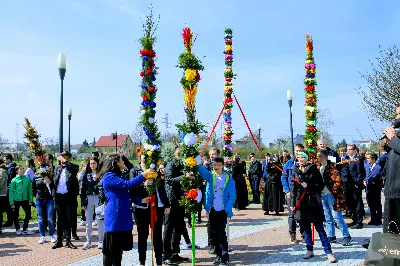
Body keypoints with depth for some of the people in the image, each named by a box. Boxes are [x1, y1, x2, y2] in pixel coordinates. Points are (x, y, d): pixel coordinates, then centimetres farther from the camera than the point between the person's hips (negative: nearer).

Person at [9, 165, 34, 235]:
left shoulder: (27, 179, 0)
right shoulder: (14, 180, -6)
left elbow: (30, 190, 4)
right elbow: (11, 191, -4)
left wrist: (30, 200, 1)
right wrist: (11, 203, -7)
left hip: (25, 199, 2)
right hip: (16, 200, -2)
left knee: (28, 214, 2)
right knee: (16, 215, 9)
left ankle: (25, 229, 18)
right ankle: (17, 229, 28)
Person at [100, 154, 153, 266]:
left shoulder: (120, 175, 17)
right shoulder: (108, 176, -13)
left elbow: (127, 192, 19)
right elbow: (127, 184, -23)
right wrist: (143, 175, -19)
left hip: (123, 217, 9)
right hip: (114, 217, -9)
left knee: (120, 246, 14)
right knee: (111, 248, -1)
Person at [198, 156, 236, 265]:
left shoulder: (229, 179, -4)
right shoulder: (210, 176, 0)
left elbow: (232, 196, -4)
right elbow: (202, 172, -23)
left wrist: (227, 209, -14)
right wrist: (198, 163, -43)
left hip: (223, 210, -3)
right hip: (212, 210, 3)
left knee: (221, 233, -6)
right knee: (215, 233, 12)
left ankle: (225, 256, 2)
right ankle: (219, 254, 23)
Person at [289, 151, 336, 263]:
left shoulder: (313, 169, -2)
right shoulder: (296, 170, 7)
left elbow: (321, 185, -3)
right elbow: (293, 188, 7)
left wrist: (308, 185, -17)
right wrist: (292, 203, 2)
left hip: (313, 202, -3)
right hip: (301, 203, 3)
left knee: (319, 228, -3)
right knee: (306, 227, 9)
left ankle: (329, 252, -1)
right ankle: (309, 250, 20)